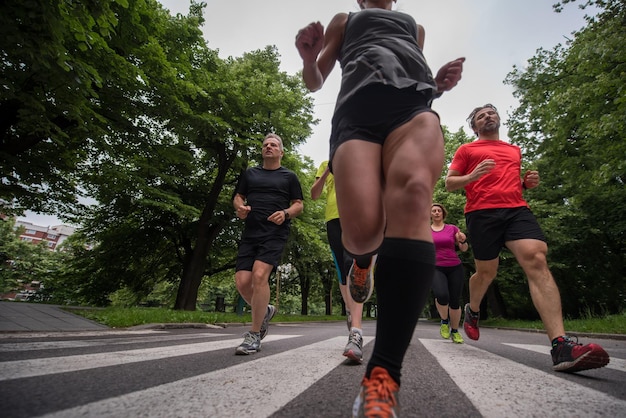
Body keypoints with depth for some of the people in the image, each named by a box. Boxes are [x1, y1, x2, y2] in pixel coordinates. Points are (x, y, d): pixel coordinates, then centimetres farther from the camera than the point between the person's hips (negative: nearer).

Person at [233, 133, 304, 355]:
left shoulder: (289, 176, 12)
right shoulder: (249, 173, 20)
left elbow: (299, 205, 10)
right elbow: (238, 197, 22)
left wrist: (286, 213, -11)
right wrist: (240, 207, -2)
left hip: (275, 233, -4)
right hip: (250, 233, 4)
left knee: (259, 275, -20)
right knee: (242, 281, -6)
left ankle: (254, 335, -4)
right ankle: (265, 311, 25)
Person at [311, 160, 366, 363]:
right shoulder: (326, 165, 20)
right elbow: (314, 195, 11)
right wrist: (327, 172, -2)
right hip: (333, 218, 3)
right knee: (342, 271, 9)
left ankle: (356, 334, -26)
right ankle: (351, 313, 30)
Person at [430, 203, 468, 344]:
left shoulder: (453, 228, 7)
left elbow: (464, 249, 7)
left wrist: (463, 241, -15)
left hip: (455, 268, 2)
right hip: (436, 268, -1)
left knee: (455, 301, 2)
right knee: (442, 295, -26)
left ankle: (455, 331, 26)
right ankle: (444, 321, 5)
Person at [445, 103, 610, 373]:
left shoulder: (515, 150, 28)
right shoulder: (466, 150, 13)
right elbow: (449, 183, 7)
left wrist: (527, 182, 11)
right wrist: (473, 176, -13)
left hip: (517, 209, 4)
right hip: (481, 213, -3)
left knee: (537, 260, -20)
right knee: (486, 272, 3)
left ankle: (561, 346, -26)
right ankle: (472, 311, 33)